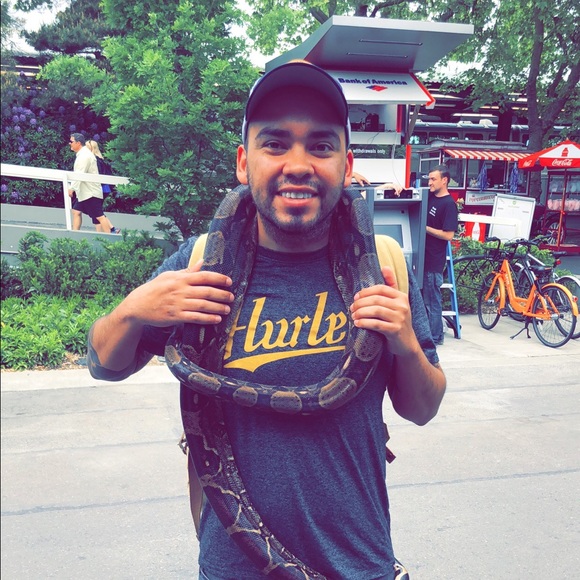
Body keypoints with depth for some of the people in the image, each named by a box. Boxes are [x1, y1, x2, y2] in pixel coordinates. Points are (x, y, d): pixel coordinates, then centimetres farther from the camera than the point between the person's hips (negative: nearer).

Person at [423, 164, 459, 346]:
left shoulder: (449, 204, -13)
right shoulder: (429, 197, 8)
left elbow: (448, 235, -18)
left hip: (435, 260, -8)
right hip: (423, 256, 8)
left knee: (432, 300, 0)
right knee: (423, 297, 15)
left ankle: (435, 337, 11)